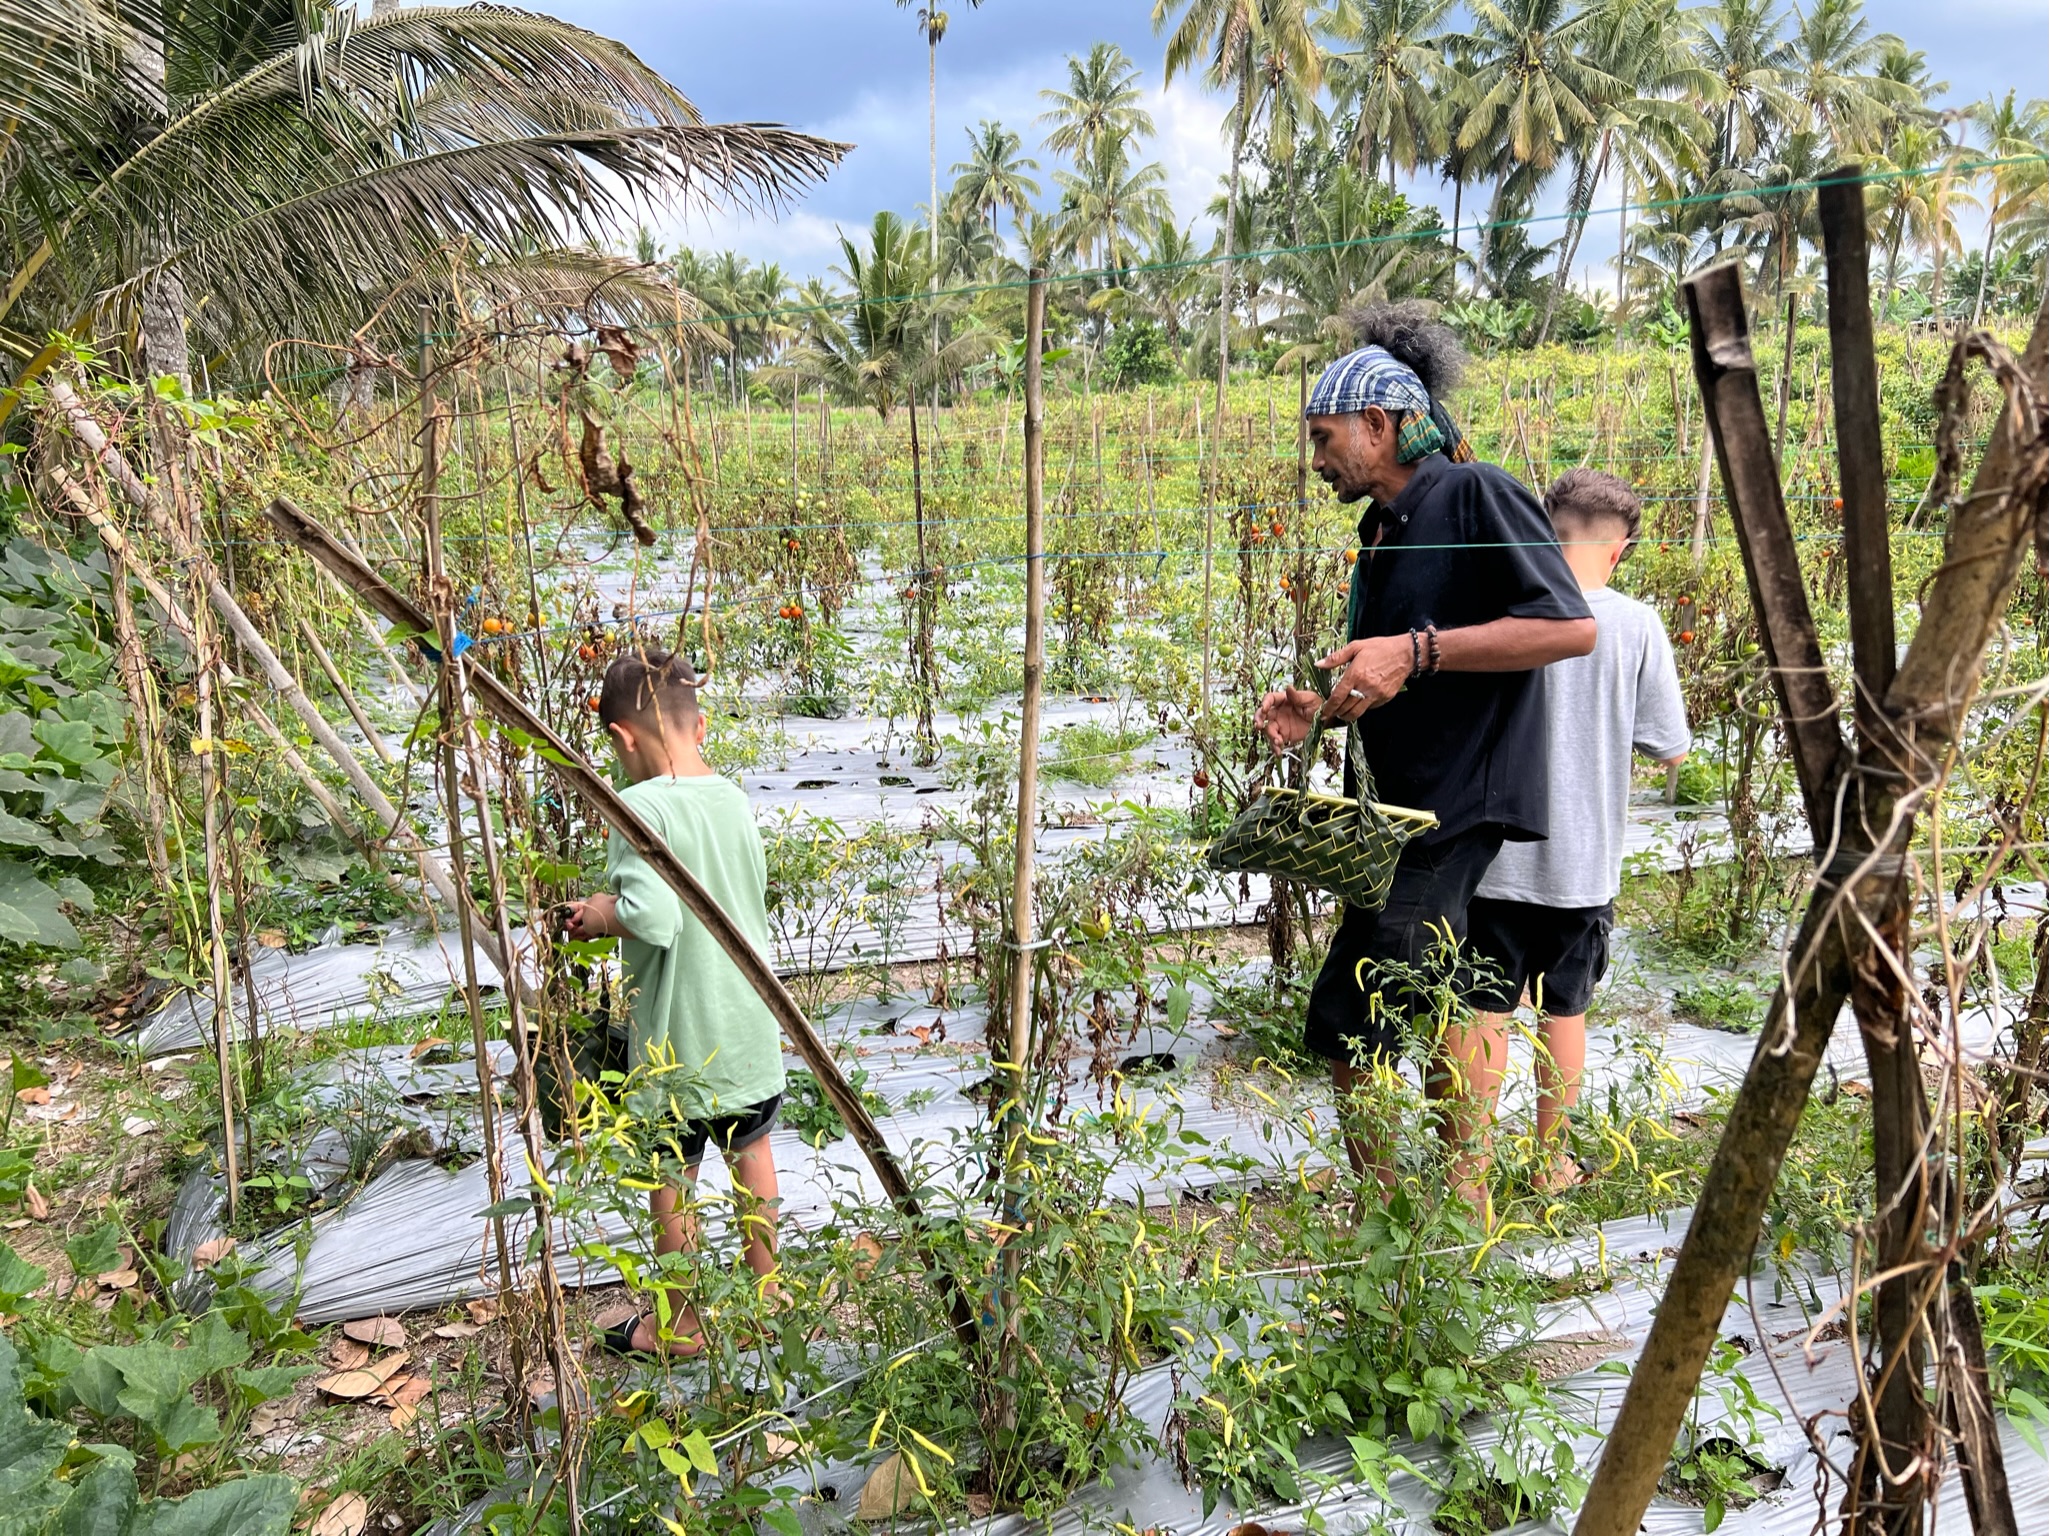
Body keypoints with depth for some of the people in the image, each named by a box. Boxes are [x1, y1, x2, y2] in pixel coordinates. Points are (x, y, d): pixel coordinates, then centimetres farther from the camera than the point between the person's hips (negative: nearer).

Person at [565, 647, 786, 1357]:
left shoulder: (642, 805, -21)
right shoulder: (734, 797, -1)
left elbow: (653, 918, -31)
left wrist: (598, 915, -10)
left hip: (680, 1038, -6)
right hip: (750, 1027, 6)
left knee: (672, 1179, 14)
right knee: (751, 1153, 24)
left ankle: (679, 1326, 31)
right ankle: (765, 1292, 40)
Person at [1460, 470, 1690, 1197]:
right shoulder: (1637, 625, -9)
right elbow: (1670, 750, -4)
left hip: (1496, 855, -1)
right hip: (1583, 863, 1)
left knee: (1487, 1011, 10)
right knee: (1564, 1012, 17)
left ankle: (1472, 1162, 19)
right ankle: (1550, 1159, 30)